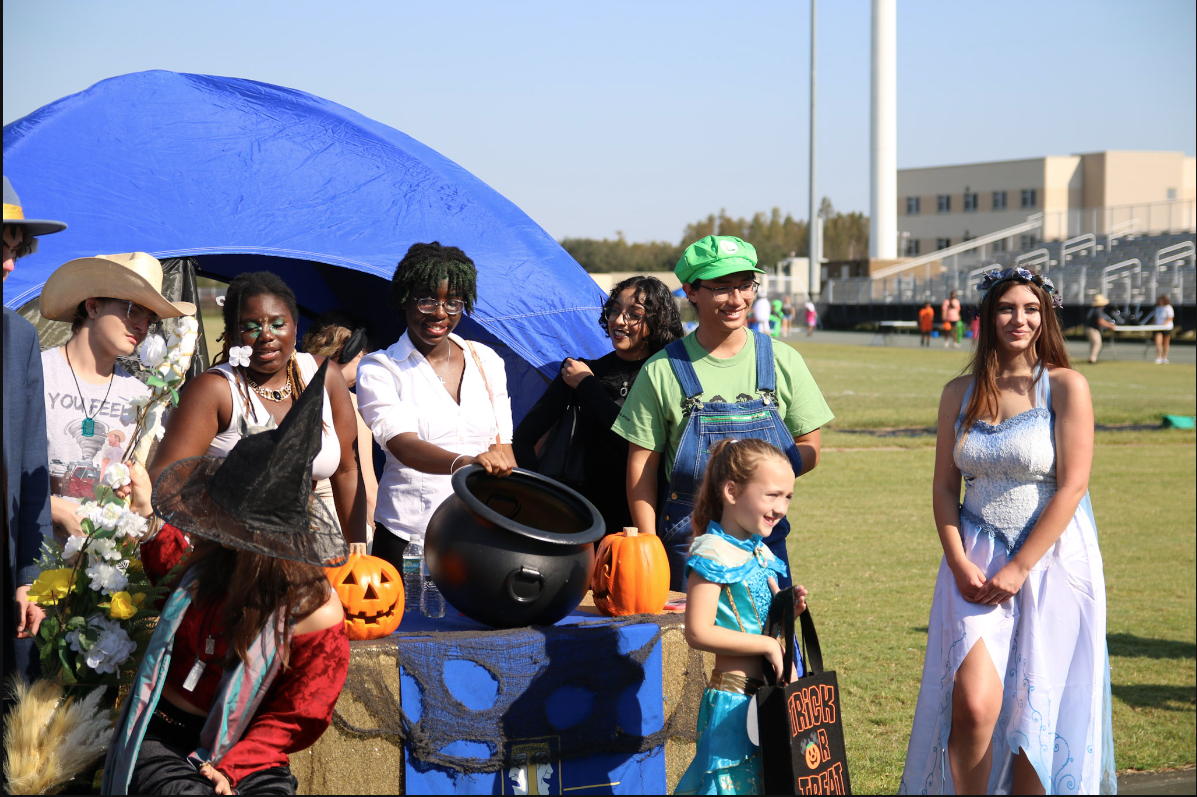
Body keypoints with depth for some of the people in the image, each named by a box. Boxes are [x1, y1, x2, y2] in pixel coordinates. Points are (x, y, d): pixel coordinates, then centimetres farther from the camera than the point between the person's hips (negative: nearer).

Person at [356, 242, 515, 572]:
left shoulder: (486, 360, 12)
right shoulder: (379, 369, -2)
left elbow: (502, 445, 12)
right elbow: (403, 444, -18)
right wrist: (462, 463, -37)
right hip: (407, 537, -3)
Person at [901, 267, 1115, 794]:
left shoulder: (1065, 386, -4)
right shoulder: (960, 393, 8)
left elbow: (1072, 486, -10)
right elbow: (944, 486, 9)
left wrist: (1019, 569, -14)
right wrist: (959, 563, -5)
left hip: (1049, 559, -2)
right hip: (976, 562, 2)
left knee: (1035, 710, 1)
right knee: (973, 705, -13)